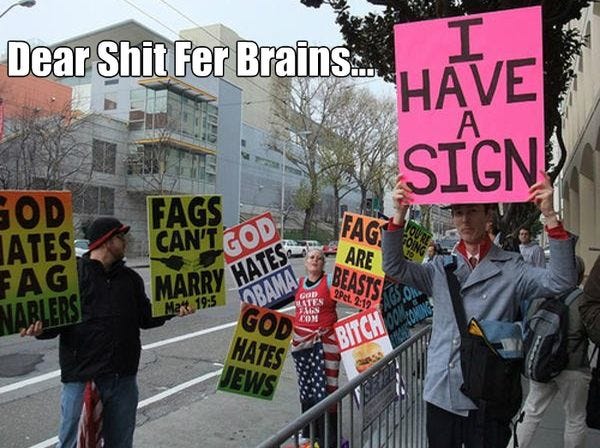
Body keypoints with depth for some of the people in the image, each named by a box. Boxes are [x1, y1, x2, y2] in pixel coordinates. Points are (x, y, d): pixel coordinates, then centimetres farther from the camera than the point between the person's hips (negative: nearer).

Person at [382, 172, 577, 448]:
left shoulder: (511, 268, -2)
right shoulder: (441, 268, 6)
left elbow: (561, 280, -16)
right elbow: (394, 267, -3)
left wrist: (550, 216, -24)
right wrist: (399, 215, -14)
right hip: (440, 395, 3)